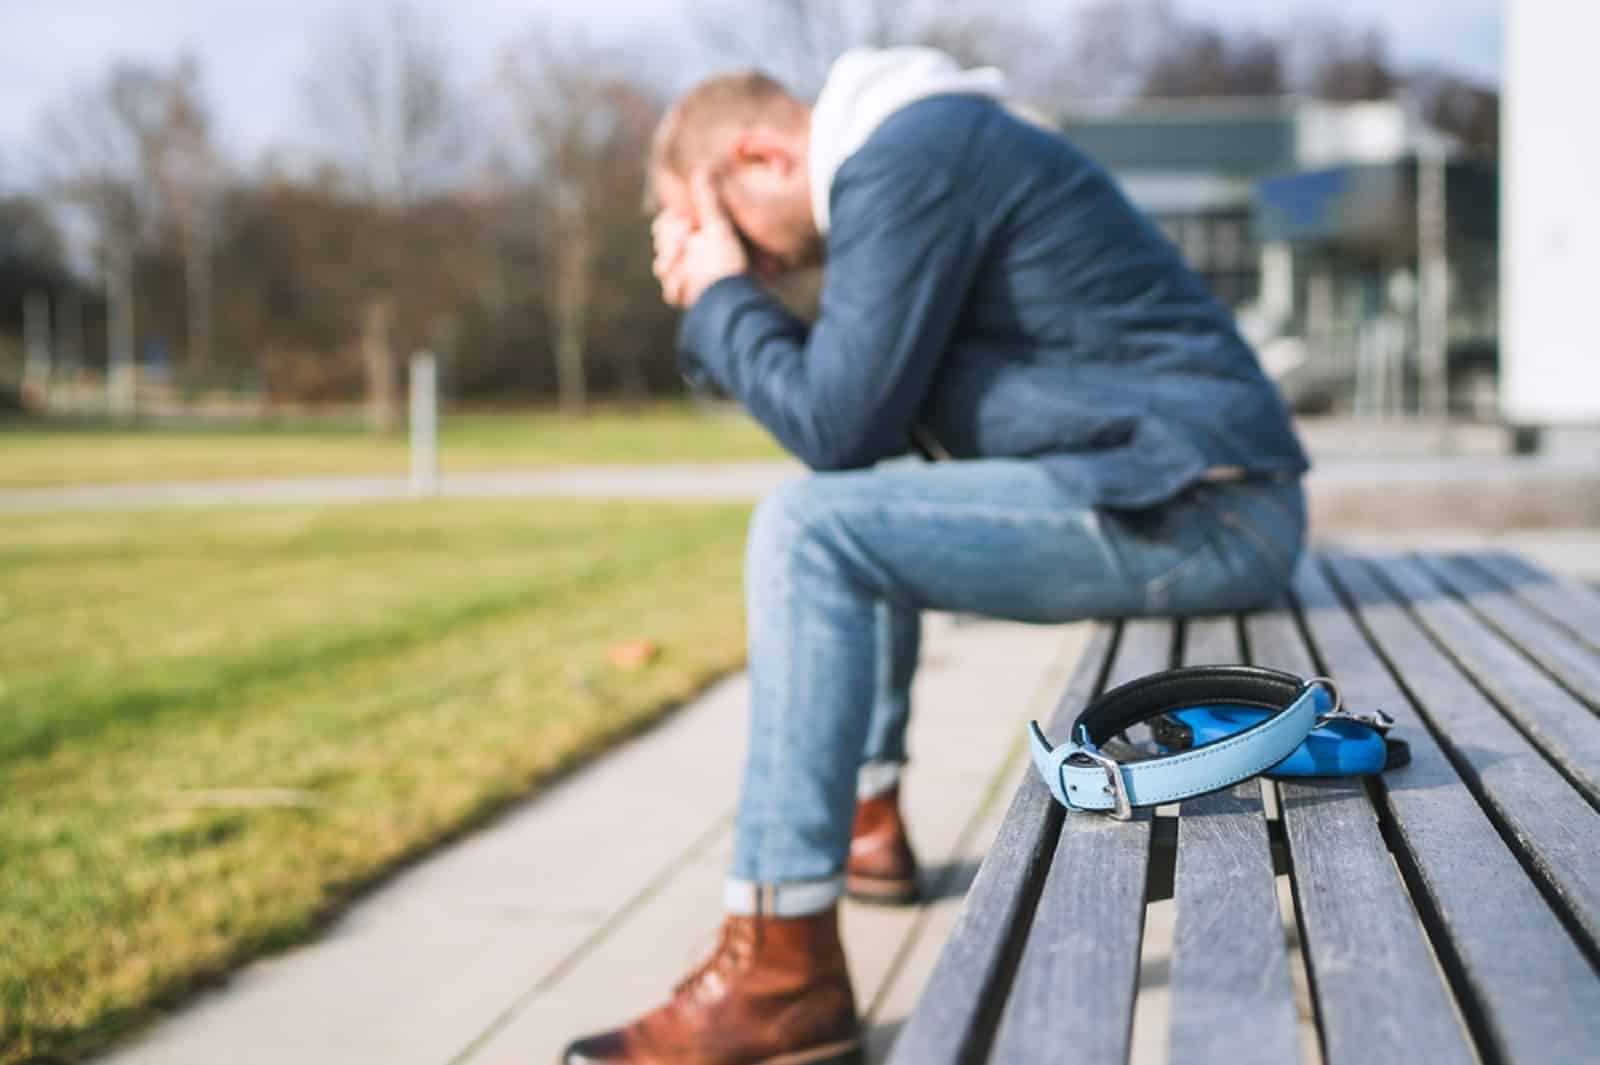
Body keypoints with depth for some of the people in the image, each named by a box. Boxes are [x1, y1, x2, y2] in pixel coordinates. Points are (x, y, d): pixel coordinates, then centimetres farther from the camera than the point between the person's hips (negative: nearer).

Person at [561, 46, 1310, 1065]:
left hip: (1196, 511, -11)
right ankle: (866, 822, 31)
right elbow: (862, 416, 19)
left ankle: (782, 974, -18)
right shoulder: (920, 144, 19)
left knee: (810, 530, -19)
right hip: (1195, 493, 11)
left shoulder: (904, 160, -13)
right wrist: (728, 302, 9)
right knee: (861, 510, 26)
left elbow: (841, 425, -16)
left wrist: (721, 296, -1)